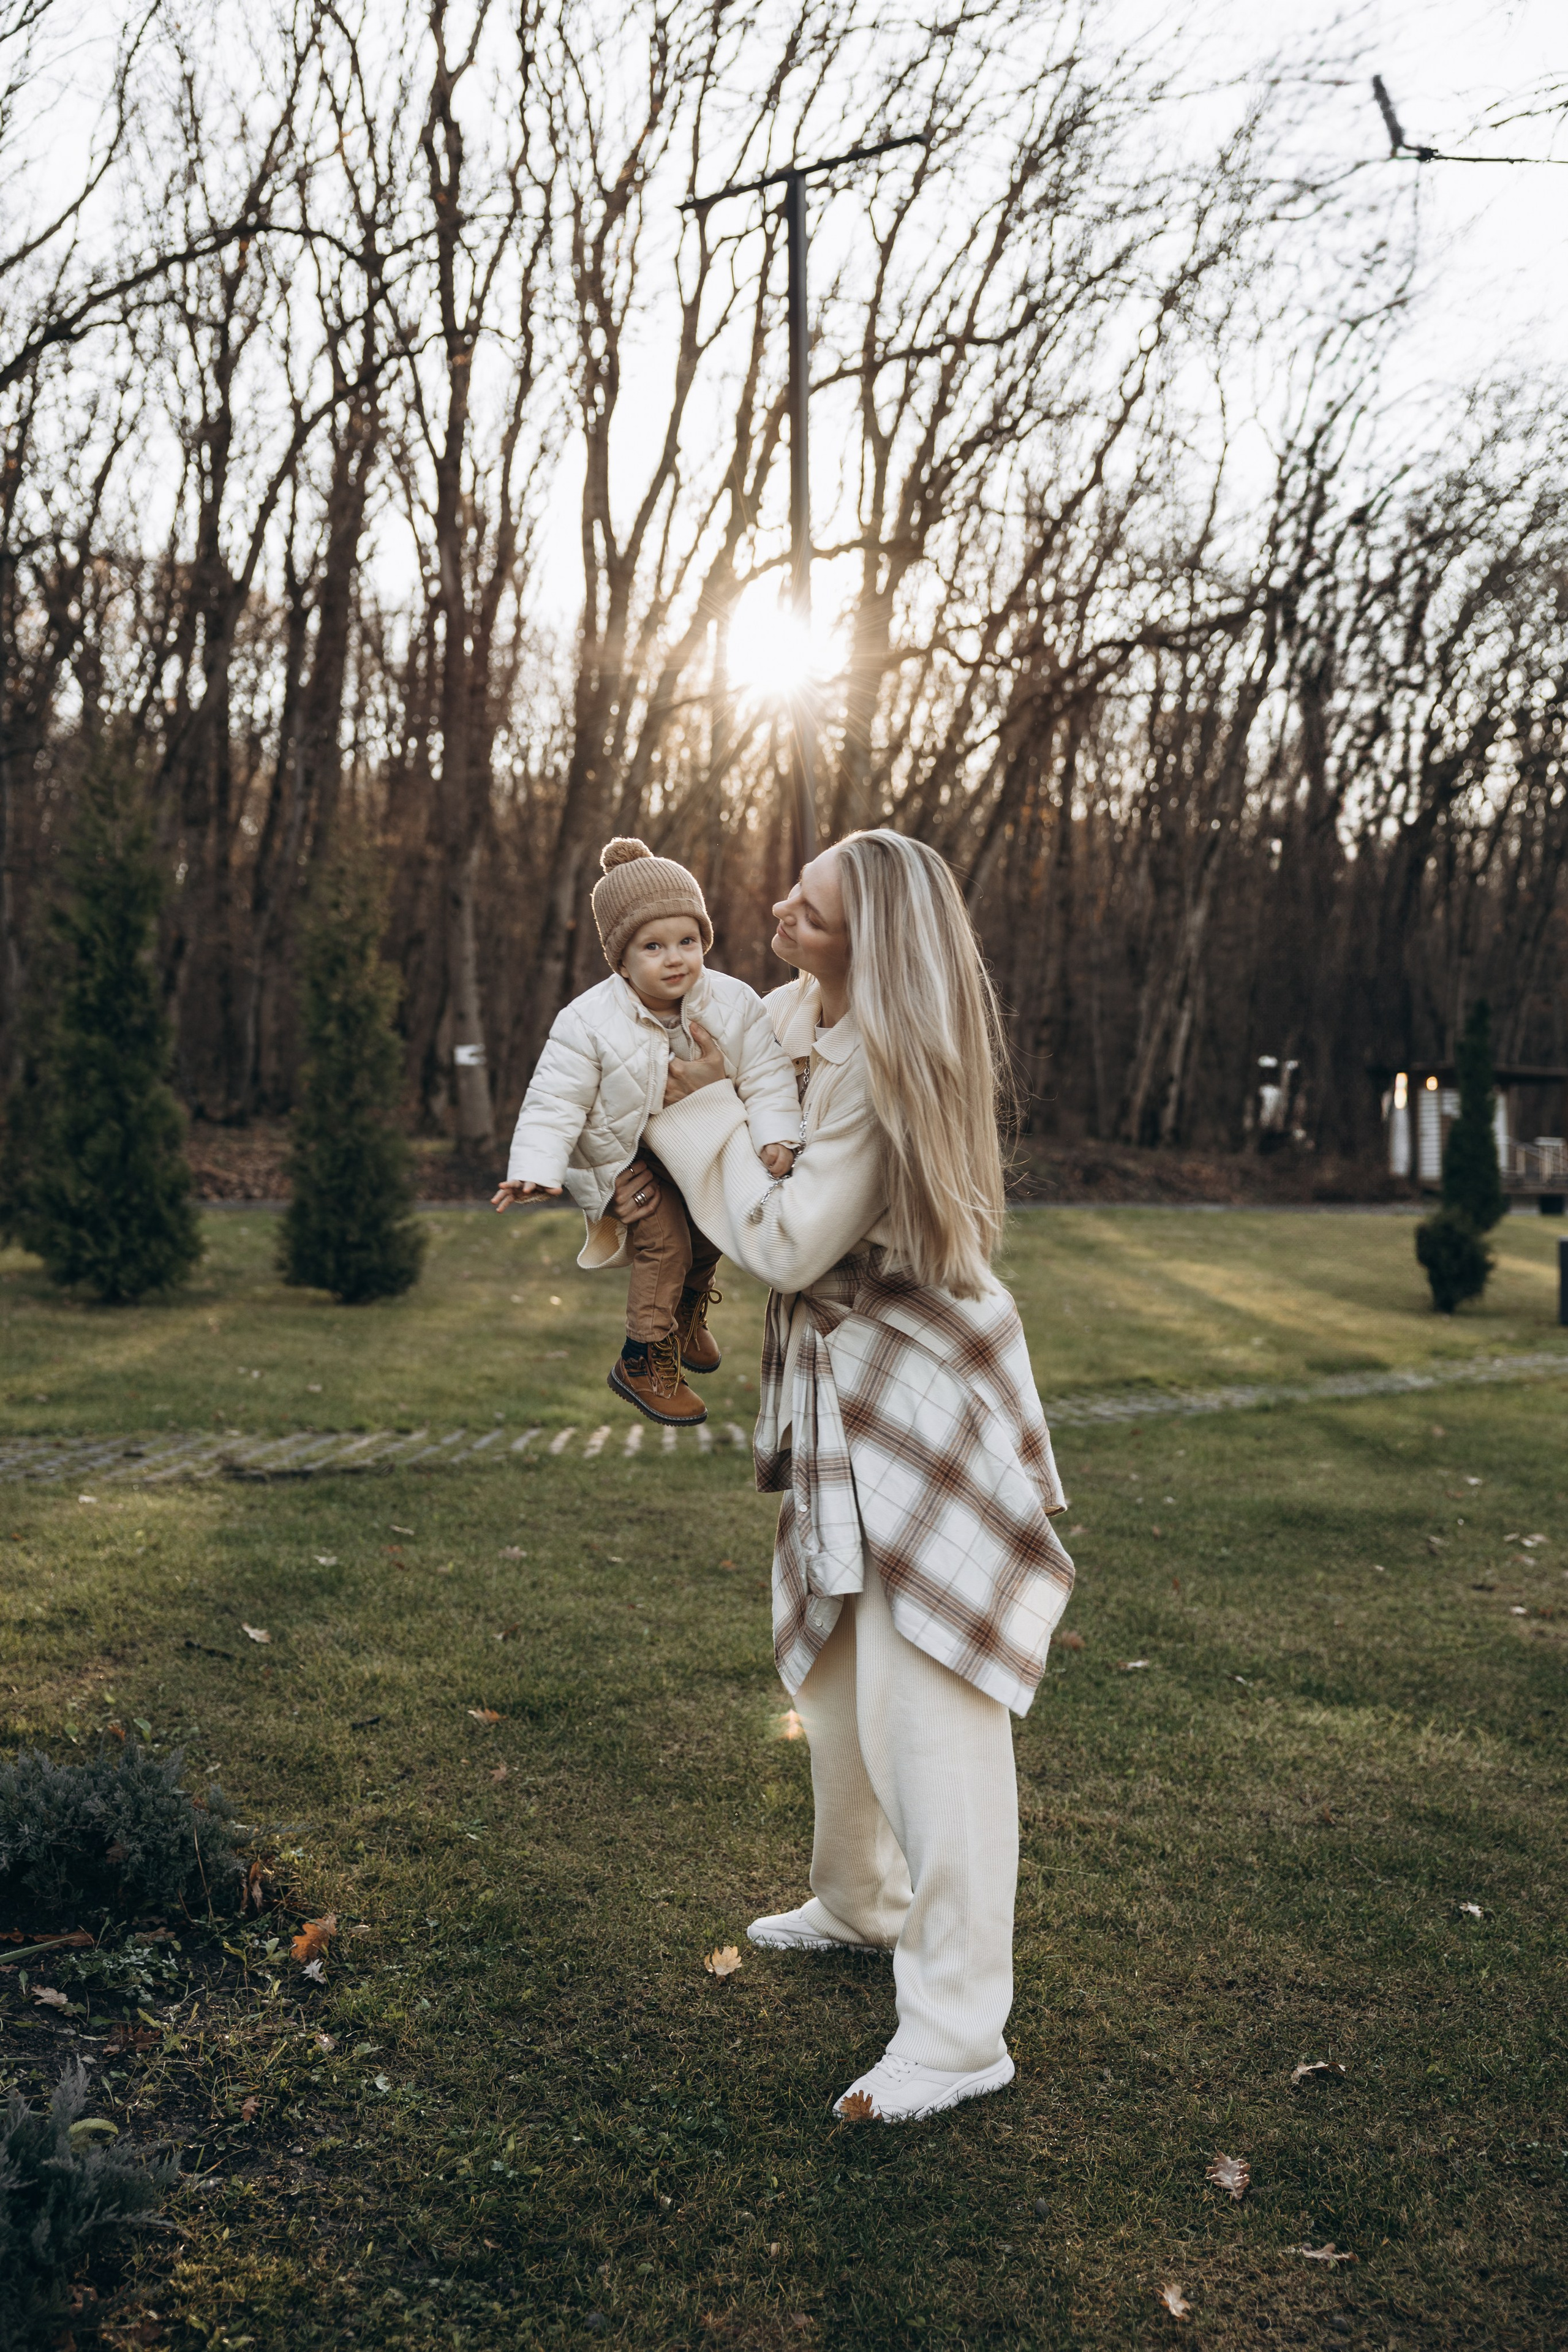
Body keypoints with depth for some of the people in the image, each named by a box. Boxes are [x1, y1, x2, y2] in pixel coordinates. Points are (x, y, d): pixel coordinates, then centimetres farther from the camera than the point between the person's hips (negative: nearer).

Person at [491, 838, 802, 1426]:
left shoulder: (734, 1003, -18)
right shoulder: (589, 1023, -27)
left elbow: (766, 1075, -14)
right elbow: (555, 1103, -23)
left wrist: (775, 1137, -28)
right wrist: (535, 1171, -33)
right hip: (626, 1160, -4)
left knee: (710, 1233, 12)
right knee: (663, 1243, -14)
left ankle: (688, 1311, 45)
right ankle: (643, 1362, 3)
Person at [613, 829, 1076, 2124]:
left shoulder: (885, 1065, -25)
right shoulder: (796, 1012, 2)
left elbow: (787, 1241, -23)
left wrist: (701, 1111, -14)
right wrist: (663, 1157, -1)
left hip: (919, 1389, -10)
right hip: (840, 1383, 10)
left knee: (924, 1704, -6)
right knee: (839, 1665, 23)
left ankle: (960, 2031, 4)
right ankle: (860, 1901, 44)